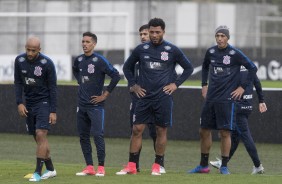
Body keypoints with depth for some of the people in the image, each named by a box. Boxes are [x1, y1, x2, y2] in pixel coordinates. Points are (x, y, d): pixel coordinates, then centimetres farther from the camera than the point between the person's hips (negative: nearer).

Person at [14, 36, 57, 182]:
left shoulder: (47, 63, -14)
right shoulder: (19, 61, -2)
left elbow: (52, 88, -10)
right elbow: (18, 83, 6)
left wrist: (53, 111, -12)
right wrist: (19, 103, -6)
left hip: (44, 103, -5)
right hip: (29, 104, 5)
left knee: (41, 135, -15)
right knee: (38, 138, 8)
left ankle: (38, 172, -15)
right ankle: (50, 169, 19)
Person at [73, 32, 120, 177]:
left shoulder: (99, 60, -12)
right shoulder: (79, 60, 8)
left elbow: (116, 76, -15)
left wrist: (105, 95, -12)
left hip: (95, 105, -7)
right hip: (82, 104, 7)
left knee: (97, 135, -10)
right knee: (83, 136, 6)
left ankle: (101, 167, -4)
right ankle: (89, 167, 12)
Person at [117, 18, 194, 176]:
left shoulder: (172, 50, 0)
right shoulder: (141, 49, 5)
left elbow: (189, 68, 9)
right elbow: (127, 67, 19)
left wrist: (176, 84, 1)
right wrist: (133, 85, 9)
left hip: (163, 97, -2)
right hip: (144, 96, 2)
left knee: (161, 130, 2)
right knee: (137, 129, -2)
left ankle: (157, 166, 10)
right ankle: (131, 166, 2)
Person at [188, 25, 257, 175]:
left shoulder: (235, 54, -8)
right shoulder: (211, 52, 7)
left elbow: (253, 68, -4)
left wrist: (243, 87, -6)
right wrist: (204, 85, 18)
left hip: (227, 99, -5)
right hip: (210, 98, 5)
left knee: (225, 132, -7)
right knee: (204, 131, 7)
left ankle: (224, 166, 2)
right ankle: (204, 166, 17)